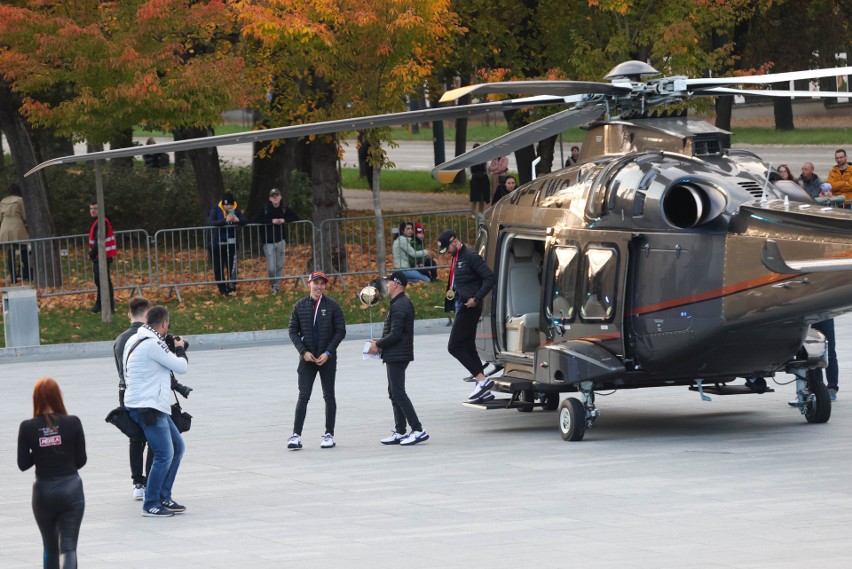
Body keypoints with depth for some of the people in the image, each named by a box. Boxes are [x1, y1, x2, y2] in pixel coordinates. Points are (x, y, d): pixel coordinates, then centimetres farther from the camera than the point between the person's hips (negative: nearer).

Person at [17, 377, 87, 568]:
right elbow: (81, 460, -2)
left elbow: (23, 464, -3)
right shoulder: (72, 423, -9)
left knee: (50, 546, 19)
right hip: (71, 488, -1)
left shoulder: (27, 428, -8)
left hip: (43, 492, 1)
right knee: (68, 545, -3)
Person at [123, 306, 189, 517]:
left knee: (177, 447, 15)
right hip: (147, 406, -11)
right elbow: (181, 366, -12)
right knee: (164, 455, -10)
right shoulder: (153, 344, -18)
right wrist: (180, 349, 8)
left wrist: (174, 349, 15)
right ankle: (150, 505, -4)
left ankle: (163, 498, 19)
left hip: (155, 406, 11)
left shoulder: (134, 340, 12)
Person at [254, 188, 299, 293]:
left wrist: (284, 220, -12)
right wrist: (271, 221, -22)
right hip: (268, 242, -3)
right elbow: (257, 220, -16)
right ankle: (273, 283, 22)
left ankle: (277, 286, 15)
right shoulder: (265, 209, -7)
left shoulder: (284, 209, 1)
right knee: (271, 268, -5)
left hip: (281, 241, 3)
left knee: (280, 265, 2)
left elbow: (295, 218, 5)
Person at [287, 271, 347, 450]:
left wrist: (328, 353, -11)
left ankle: (329, 435, 13)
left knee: (329, 396, 6)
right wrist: (303, 352, -8)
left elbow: (340, 331, -2)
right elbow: (293, 331, 4)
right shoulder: (300, 306, 3)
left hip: (327, 359, 0)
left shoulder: (332, 306, -2)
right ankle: (296, 435, -8)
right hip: (307, 358, 0)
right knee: (303, 396, -6)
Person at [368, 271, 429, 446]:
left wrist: (378, 345, -11)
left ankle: (418, 430, -14)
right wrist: (381, 342, 13)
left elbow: (395, 334, -23)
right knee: (395, 393, 14)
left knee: (398, 394, -10)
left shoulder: (399, 306, -18)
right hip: (396, 355, 11)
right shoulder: (403, 303, 15)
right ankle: (400, 432, 16)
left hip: (396, 356, -11)